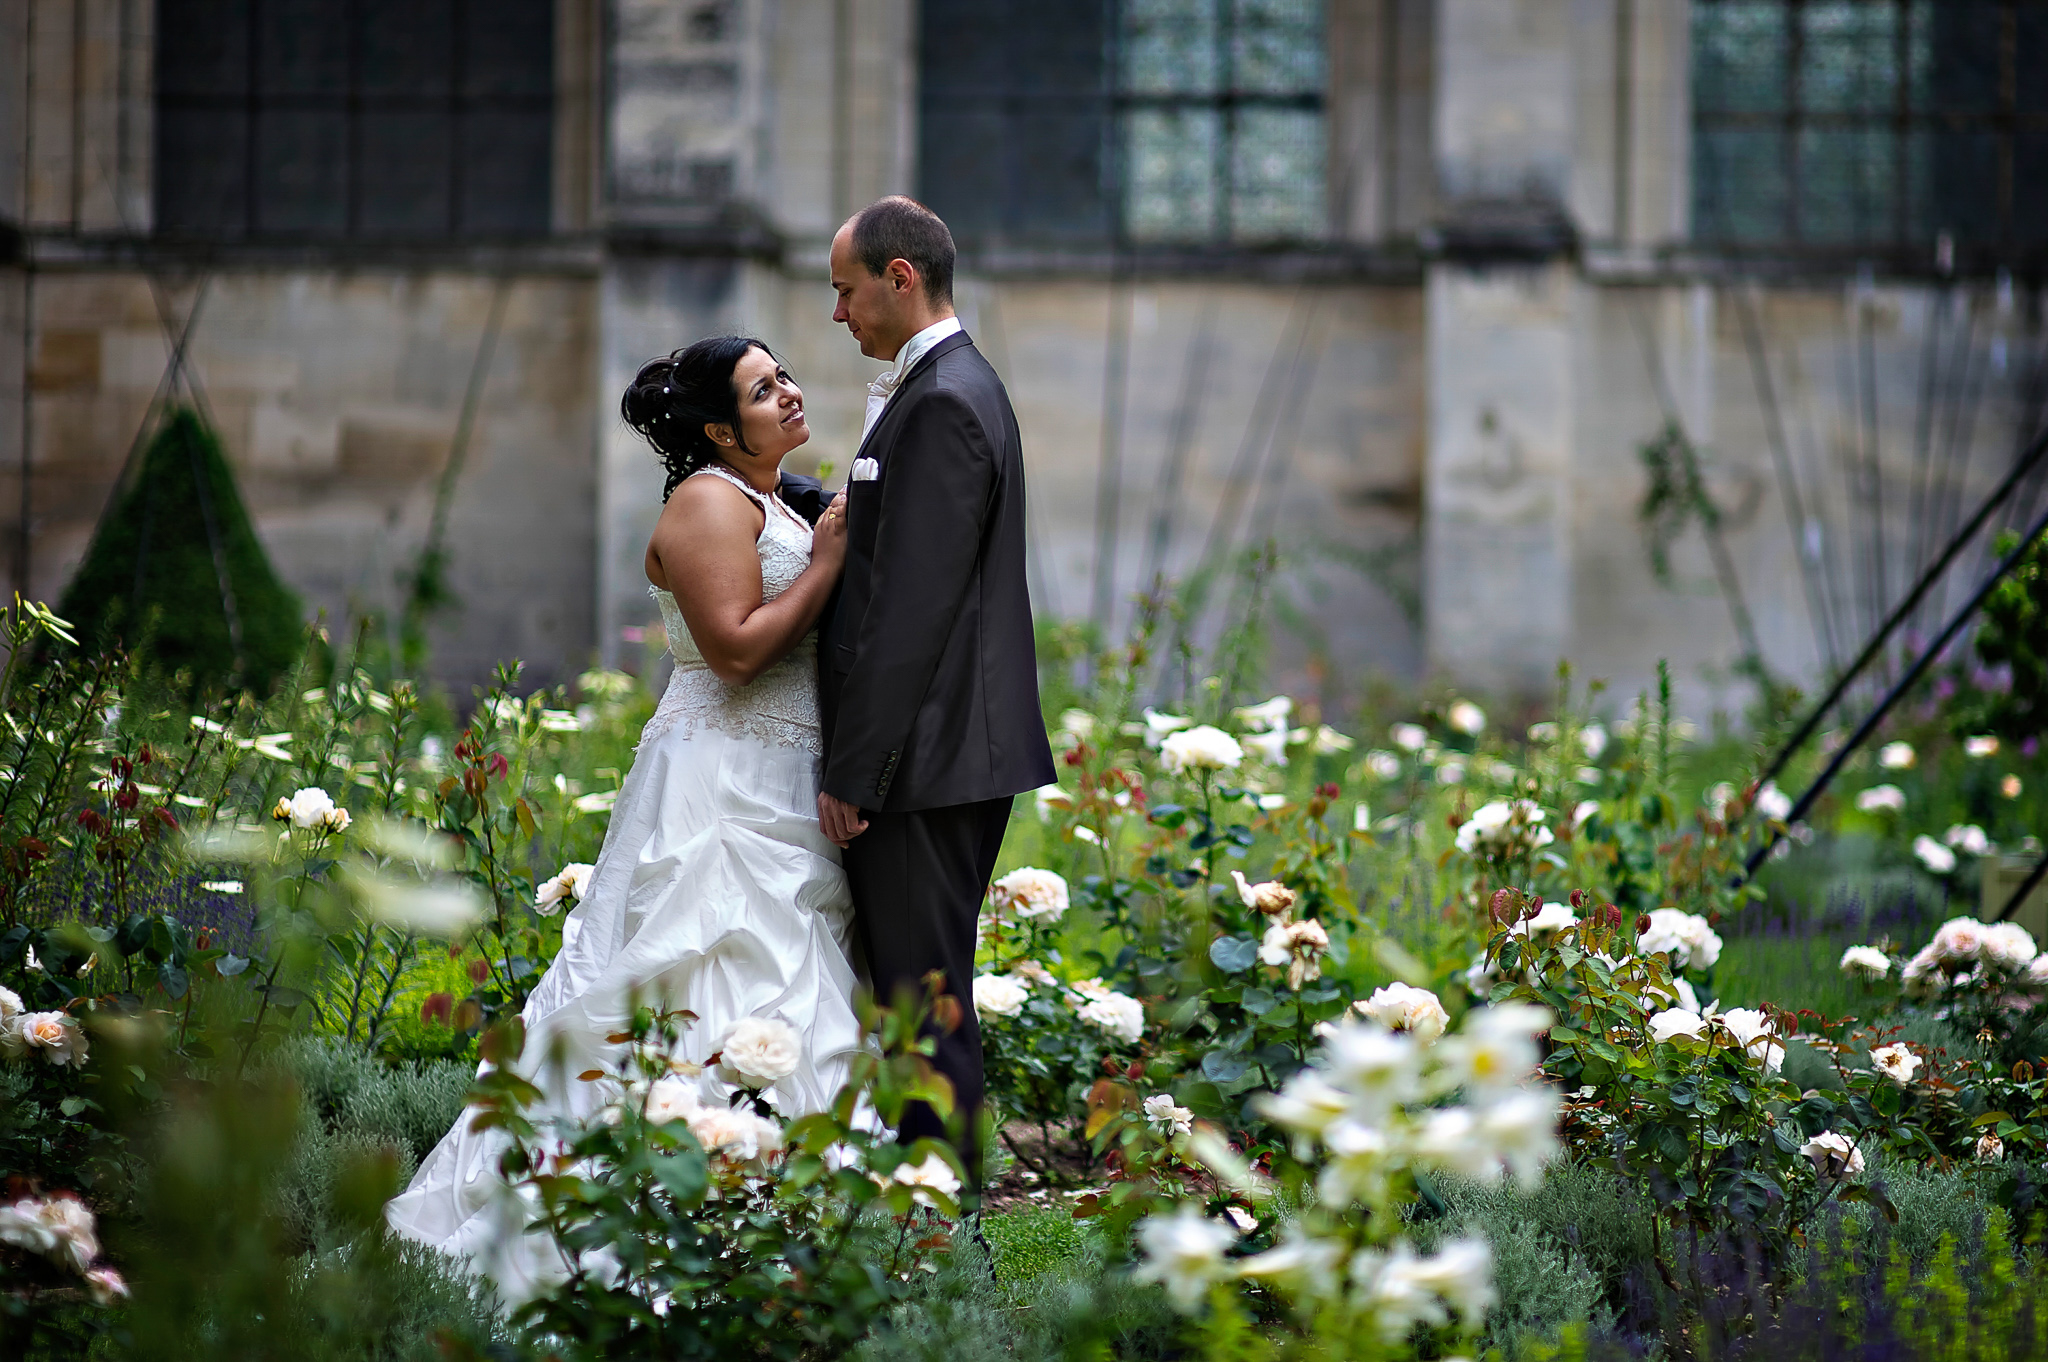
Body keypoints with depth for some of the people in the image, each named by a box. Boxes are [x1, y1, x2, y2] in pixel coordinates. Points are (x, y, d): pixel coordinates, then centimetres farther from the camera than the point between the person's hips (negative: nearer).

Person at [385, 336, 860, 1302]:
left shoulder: (784, 501, 17)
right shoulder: (709, 503, -11)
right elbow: (737, 647, -21)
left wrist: (850, 546, 6)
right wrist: (828, 564, -15)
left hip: (784, 802, 10)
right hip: (721, 796, -10)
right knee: (717, 1008, -11)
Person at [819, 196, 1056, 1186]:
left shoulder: (942, 406, -16)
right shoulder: (956, 389, 17)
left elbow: (912, 610, -20)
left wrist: (853, 772, -19)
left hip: (926, 761, -10)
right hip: (954, 757, 10)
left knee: (925, 997, -7)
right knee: (922, 990, 13)